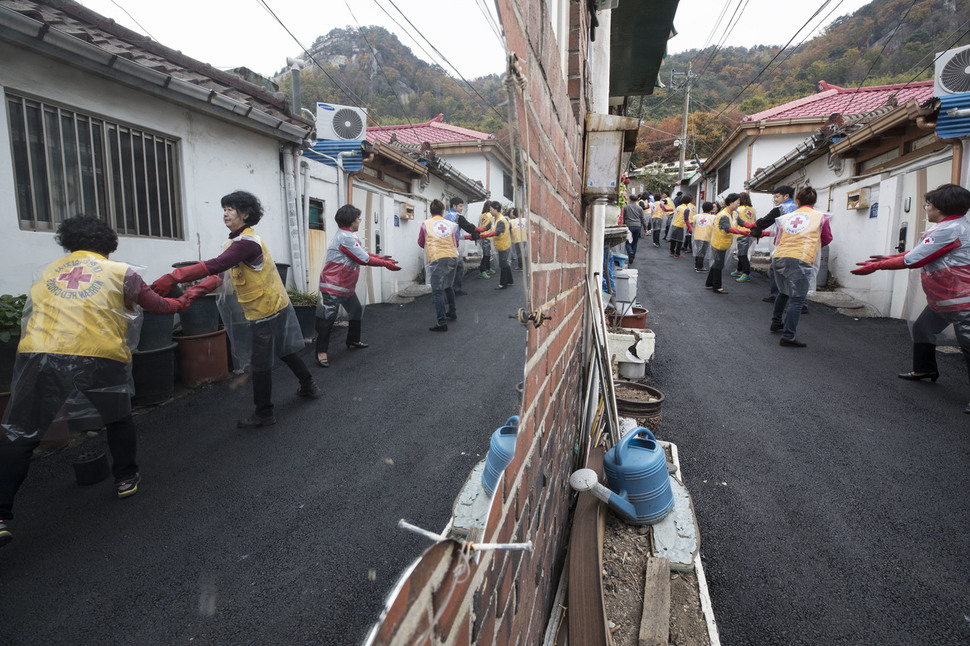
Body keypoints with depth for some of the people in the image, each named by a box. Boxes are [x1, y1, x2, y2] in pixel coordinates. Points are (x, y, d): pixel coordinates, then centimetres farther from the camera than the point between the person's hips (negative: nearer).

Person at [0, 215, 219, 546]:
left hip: (38, 355, 2)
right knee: (118, 419, 23)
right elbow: (165, 306, 16)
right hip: (97, 358, -2)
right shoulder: (120, 272, 10)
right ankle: (126, 479, 34)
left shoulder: (49, 271, 21)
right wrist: (203, 287, 29)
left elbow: (30, 316, 29)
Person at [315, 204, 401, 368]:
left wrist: (380, 257, 5)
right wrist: (385, 264, -12)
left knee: (356, 311, 20)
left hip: (347, 286, 11)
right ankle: (321, 352, 3)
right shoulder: (345, 237, -22)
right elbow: (364, 259, -20)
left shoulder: (348, 236, 11)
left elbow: (363, 253, 13)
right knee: (328, 318, -4)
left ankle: (353, 341, 35)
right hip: (333, 286, -11)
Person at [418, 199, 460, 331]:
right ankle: (452, 313, 37)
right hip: (452, 257, 4)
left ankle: (441, 323, -12)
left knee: (437, 291, -5)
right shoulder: (450, 224, 11)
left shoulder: (426, 224, 5)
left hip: (437, 259, -4)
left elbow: (420, 243, 15)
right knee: (448, 286, 24)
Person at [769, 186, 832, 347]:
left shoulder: (786, 217, 15)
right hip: (800, 260, -5)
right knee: (797, 299, -5)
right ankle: (788, 337, -11)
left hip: (778, 258, 5)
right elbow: (827, 239, 19)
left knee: (783, 292, 26)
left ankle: (776, 322, 39)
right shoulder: (820, 216, 8)